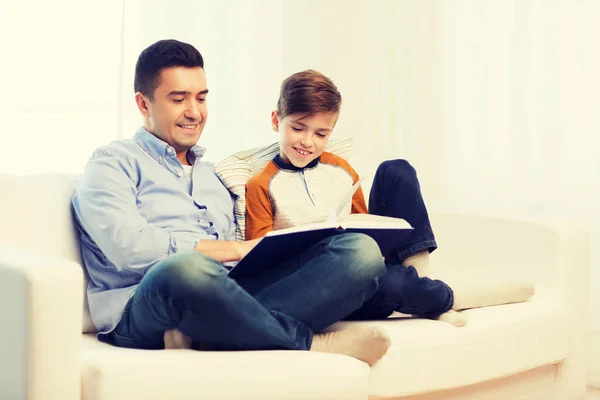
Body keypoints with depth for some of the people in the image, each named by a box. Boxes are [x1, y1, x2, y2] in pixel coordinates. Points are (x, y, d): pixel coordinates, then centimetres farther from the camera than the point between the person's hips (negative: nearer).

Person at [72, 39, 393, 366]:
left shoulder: (214, 175, 31)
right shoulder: (112, 162, 10)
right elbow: (131, 249, -9)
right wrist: (238, 249, -7)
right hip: (143, 313, -6)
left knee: (361, 250, -13)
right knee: (185, 269, -44)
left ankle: (205, 337, -31)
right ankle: (309, 342, -20)